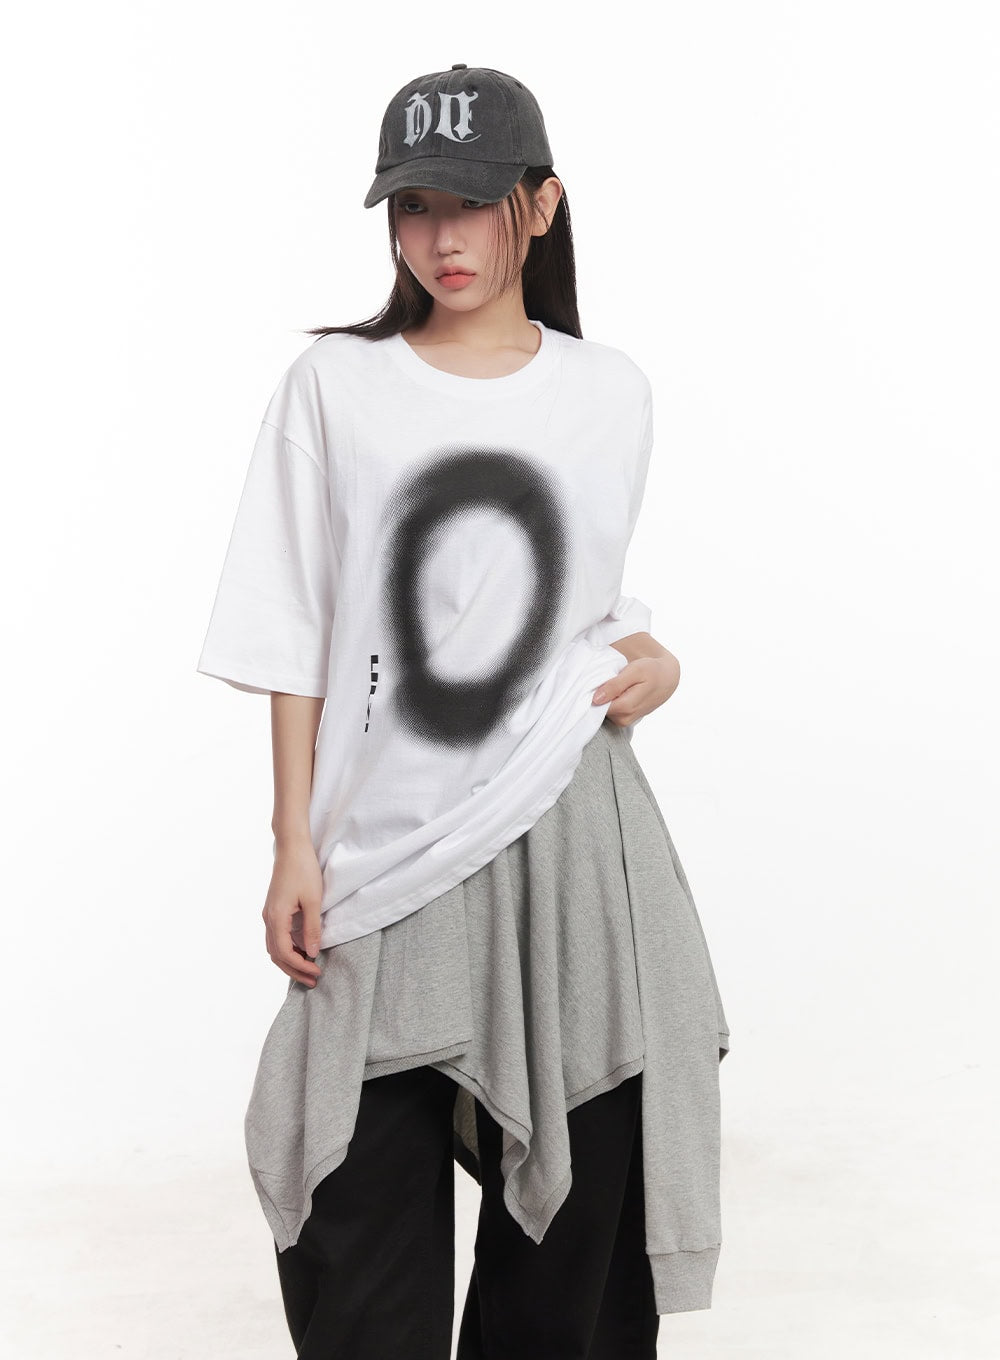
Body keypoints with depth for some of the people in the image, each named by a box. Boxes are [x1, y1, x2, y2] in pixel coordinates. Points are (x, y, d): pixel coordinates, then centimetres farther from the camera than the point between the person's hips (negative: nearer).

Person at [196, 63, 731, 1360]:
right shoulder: (335, 385, 2)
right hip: (390, 846, -1)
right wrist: (294, 846, -3)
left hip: (566, 824, 2)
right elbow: (298, 638, 2)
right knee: (366, 1235, 3)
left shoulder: (610, 392, 7)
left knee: (576, 1201, 8)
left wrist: (653, 656, -2)